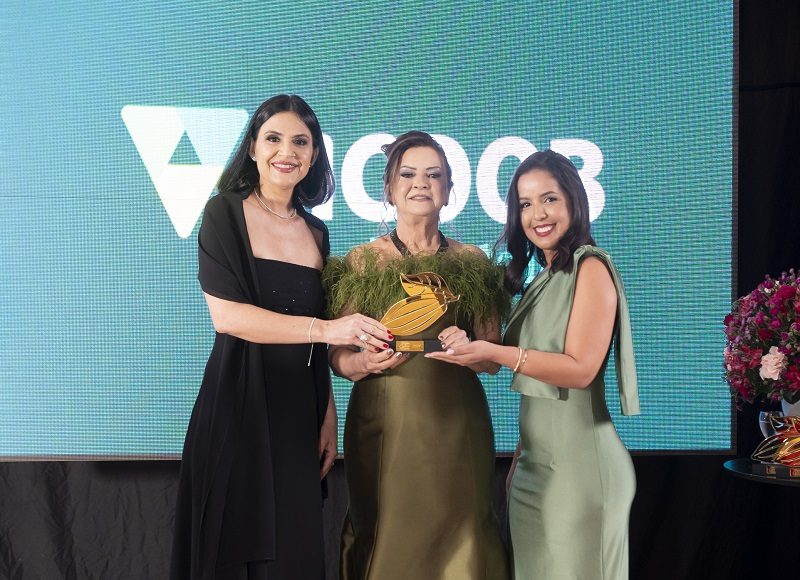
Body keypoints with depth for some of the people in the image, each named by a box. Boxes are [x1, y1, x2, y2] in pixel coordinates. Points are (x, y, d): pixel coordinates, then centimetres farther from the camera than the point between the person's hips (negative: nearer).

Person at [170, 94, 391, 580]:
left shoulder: (317, 232, 11)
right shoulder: (225, 213, -3)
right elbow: (225, 314, -16)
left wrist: (329, 416, 9)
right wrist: (326, 329, -20)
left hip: (299, 411, 5)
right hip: (238, 405, -4)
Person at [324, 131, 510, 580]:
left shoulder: (473, 262, 5)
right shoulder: (362, 262, 1)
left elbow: (494, 358, 7)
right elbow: (337, 356, 2)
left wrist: (468, 350, -13)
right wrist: (365, 362, -18)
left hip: (456, 425, 2)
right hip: (383, 425, -1)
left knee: (459, 541, 8)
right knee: (385, 541, 8)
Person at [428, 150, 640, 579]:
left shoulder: (590, 267, -9)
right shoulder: (541, 279, 13)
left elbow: (580, 368, -17)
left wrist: (494, 353, -25)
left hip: (577, 461, -7)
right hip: (533, 462, 7)